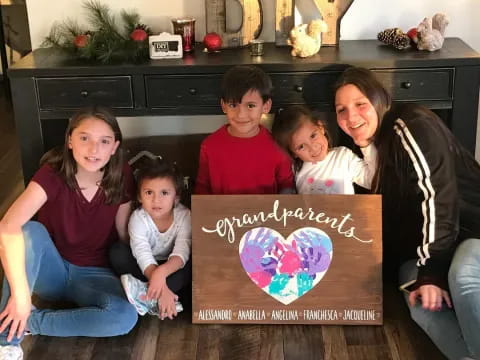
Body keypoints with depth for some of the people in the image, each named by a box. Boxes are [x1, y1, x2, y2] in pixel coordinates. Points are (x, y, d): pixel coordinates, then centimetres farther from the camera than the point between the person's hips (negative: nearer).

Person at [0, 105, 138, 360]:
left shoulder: (121, 179, -13)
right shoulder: (53, 174, -21)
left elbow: (125, 233, 0)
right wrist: (21, 293, -41)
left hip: (94, 274, 2)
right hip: (51, 269, -1)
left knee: (125, 318, -30)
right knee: (30, 231, -33)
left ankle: (27, 322, -16)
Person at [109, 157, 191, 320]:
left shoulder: (184, 216, -20)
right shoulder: (138, 218, -21)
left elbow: (182, 252, -32)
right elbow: (143, 254, -33)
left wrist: (161, 272, -53)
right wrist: (161, 288, -48)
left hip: (170, 267, 0)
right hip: (145, 268, 0)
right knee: (117, 251, -26)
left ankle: (148, 295, -35)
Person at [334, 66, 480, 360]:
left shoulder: (411, 125, -10)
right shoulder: (364, 150, 14)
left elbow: (436, 193, -20)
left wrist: (431, 270, -26)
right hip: (416, 247, 6)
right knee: (422, 306, -29)